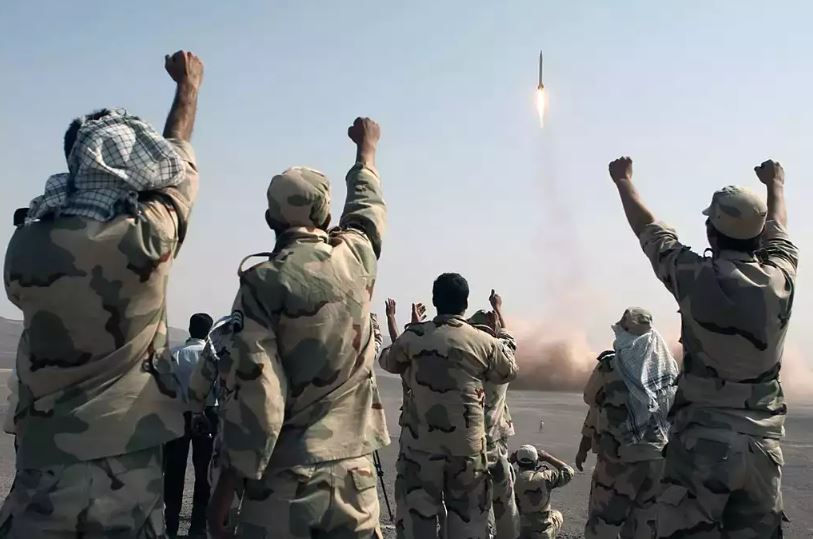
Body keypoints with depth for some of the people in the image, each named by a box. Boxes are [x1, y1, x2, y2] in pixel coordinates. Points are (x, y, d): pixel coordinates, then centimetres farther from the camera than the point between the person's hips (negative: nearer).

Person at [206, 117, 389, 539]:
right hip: (354, 474, 4)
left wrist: (225, 487, -6)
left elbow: (253, 392, -15)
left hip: (284, 481, -4)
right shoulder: (355, 258, 1)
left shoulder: (262, 283, -11)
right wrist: (366, 149, 44)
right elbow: (367, 207, 24)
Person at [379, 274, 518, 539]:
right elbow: (508, 372, 13)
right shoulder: (485, 342, -5)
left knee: (415, 508, 8)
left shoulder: (413, 336, -4)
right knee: (467, 512, 11)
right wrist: (503, 336, 28)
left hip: (420, 439, 0)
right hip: (467, 441, 0)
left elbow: (387, 362, 15)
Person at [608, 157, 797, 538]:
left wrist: (624, 180, 25)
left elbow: (647, 228, 7)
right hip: (763, 442, 4)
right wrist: (776, 183, 43)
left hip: (702, 438, -4)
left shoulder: (697, 277, -9)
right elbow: (777, 228, 22)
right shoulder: (780, 278, 0)